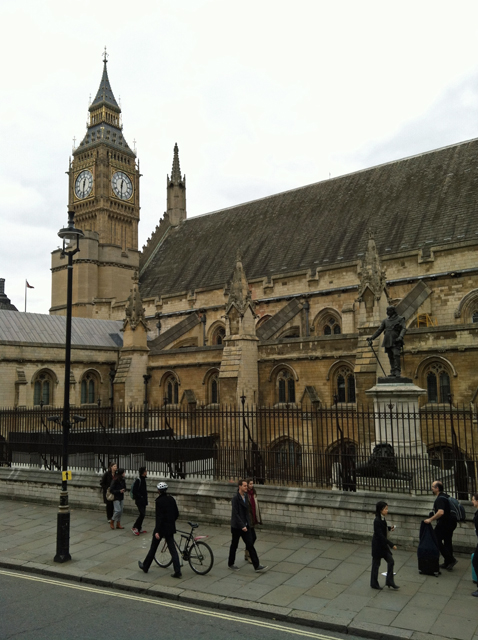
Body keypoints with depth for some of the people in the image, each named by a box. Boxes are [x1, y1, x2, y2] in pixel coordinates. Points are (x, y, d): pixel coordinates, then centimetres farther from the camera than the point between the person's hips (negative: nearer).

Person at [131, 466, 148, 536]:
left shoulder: (143, 479, 10)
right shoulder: (138, 480, -16)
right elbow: (134, 491, -19)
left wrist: (146, 500, 14)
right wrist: (140, 497, -16)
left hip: (143, 500, 8)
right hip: (139, 500, -8)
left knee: (143, 514, 11)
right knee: (142, 514, -11)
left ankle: (139, 528, 20)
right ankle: (134, 527, 0)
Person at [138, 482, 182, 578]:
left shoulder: (159, 501, -15)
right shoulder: (171, 499, 4)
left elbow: (159, 517, -20)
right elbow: (177, 514, 9)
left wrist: (157, 531, -19)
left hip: (162, 527, -5)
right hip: (170, 528, 6)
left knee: (153, 548, 13)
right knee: (172, 549, 6)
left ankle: (145, 567, 30)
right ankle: (177, 572, 0)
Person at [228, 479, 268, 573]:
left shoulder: (246, 496, 5)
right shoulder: (236, 498, -18)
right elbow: (236, 514, -20)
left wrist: (247, 523, 11)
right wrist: (242, 526, -23)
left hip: (245, 525, 6)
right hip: (237, 526, -6)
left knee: (250, 545, 4)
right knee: (234, 545, 10)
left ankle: (257, 566, 4)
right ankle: (230, 564, 27)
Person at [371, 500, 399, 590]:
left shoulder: (382, 519, 3)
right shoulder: (377, 521, -25)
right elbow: (380, 535, -26)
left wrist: (389, 528, 4)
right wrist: (391, 545, -26)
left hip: (383, 544, 8)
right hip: (377, 545, -8)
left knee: (390, 561, 6)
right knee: (376, 564, 5)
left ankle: (390, 582, 15)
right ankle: (374, 584, 20)